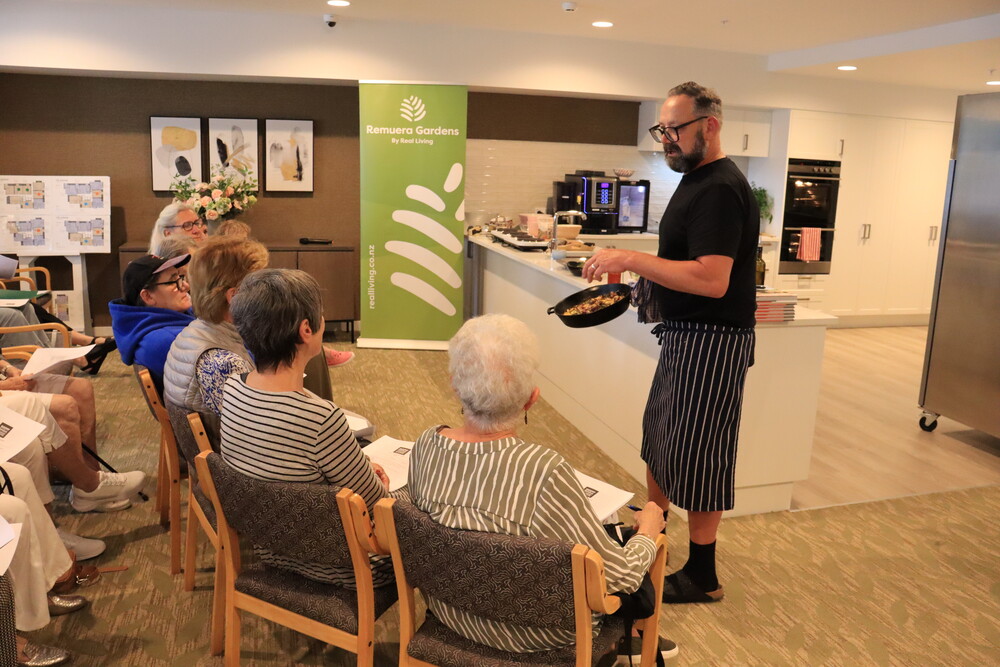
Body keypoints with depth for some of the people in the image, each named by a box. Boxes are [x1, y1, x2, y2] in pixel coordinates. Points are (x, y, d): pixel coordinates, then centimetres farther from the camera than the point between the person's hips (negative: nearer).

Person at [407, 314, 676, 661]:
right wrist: (650, 528, -4)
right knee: (629, 538, 19)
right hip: (530, 633, -5)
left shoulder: (426, 444, -18)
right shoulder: (546, 471, -35)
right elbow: (620, 577, -24)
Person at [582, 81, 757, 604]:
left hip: (711, 341, -10)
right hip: (684, 334, 11)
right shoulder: (696, 179, 13)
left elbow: (712, 280, -30)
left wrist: (630, 259, -27)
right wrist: (634, 270, 8)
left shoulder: (720, 189, -20)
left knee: (695, 455, 1)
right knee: (659, 436, 21)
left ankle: (701, 576, 17)